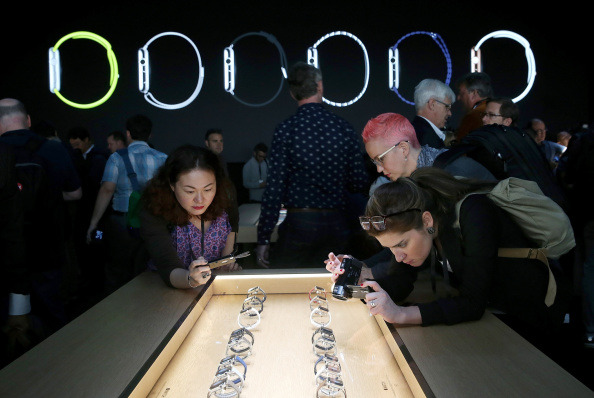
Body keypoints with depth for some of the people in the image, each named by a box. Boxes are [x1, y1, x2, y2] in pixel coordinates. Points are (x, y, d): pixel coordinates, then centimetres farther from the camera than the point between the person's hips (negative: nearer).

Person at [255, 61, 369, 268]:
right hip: (336, 224, 4)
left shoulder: (285, 130, -9)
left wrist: (264, 238, -4)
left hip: (299, 223, -3)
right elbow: (360, 183, 2)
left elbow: (275, 187, -10)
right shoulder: (343, 127, -1)